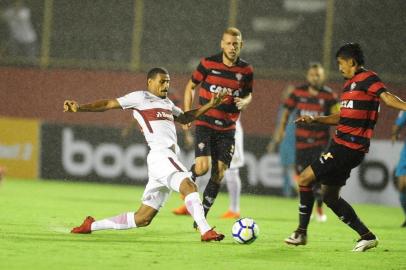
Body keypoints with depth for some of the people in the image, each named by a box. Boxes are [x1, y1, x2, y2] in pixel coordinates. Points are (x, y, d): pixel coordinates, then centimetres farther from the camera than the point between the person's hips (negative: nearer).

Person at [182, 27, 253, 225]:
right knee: (202, 167, -20)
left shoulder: (246, 70, 1)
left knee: (219, 174, -1)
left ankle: (201, 216, 12)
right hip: (205, 124, -3)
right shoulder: (208, 64, -6)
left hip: (227, 129, 3)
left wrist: (244, 102, -9)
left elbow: (248, 95, 16)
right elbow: (191, 86, 7)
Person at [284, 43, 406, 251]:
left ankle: (301, 233, 2)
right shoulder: (350, 83, 19)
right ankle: (367, 236, 17)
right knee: (330, 197, 15)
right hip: (342, 145, 10)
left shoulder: (367, 78, -10)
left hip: (349, 146, -10)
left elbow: (386, 97, -26)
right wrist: (315, 120, 21)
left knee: (305, 179, -8)